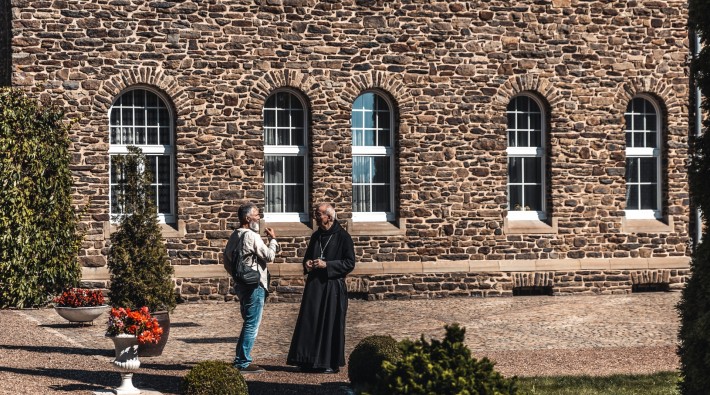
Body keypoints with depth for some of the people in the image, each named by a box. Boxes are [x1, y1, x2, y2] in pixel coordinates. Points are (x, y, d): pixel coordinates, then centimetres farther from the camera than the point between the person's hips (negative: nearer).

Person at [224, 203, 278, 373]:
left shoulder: (234, 236, 12)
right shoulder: (251, 236, -16)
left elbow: (227, 258, 18)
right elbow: (269, 256, -14)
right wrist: (273, 239, -1)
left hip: (241, 284, 10)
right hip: (254, 285, -10)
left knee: (248, 323, 18)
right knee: (252, 325, -4)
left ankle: (239, 359, 20)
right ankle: (243, 362, -3)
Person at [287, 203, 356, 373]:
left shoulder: (342, 237, -8)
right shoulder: (316, 236, 12)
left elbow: (350, 263, -10)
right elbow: (308, 256, 23)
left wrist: (326, 265, -17)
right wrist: (307, 264, 0)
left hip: (333, 287, -6)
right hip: (314, 284, 6)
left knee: (331, 324, -1)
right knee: (310, 322, 4)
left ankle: (332, 363, 6)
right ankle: (311, 361, 10)